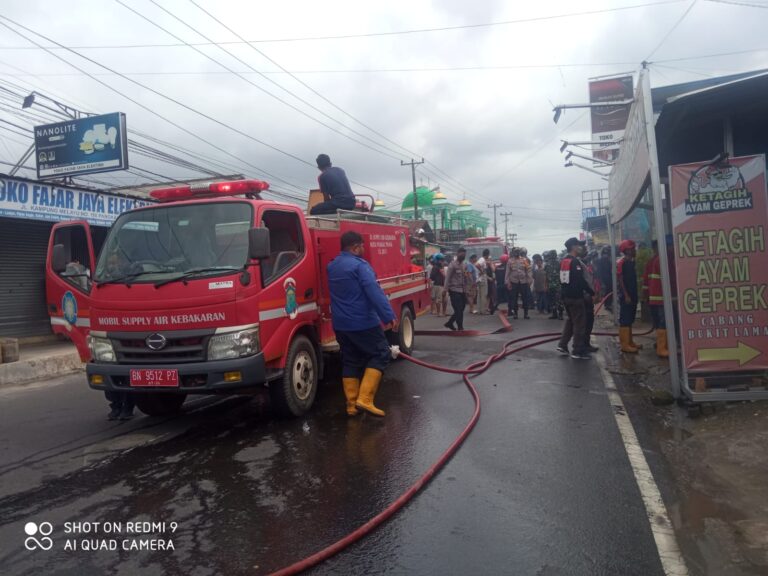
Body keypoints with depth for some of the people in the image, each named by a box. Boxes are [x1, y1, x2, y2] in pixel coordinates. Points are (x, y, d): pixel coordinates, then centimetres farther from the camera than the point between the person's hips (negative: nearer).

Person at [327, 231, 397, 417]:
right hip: (363, 323, -8)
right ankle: (364, 398, -6)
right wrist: (389, 316, -27)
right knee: (381, 354, 3)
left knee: (351, 362, 14)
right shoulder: (359, 265, -14)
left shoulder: (331, 266, 13)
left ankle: (352, 404, 14)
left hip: (340, 324, 8)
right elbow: (374, 292, -24)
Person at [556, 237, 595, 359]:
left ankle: (562, 345, 18)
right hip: (576, 296, -9)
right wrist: (592, 292, -11)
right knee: (579, 323, -2)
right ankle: (578, 351, 1)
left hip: (566, 296, 9)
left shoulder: (563, 261, 11)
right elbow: (581, 280, -20)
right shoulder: (575, 261, -16)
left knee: (570, 320, 20)